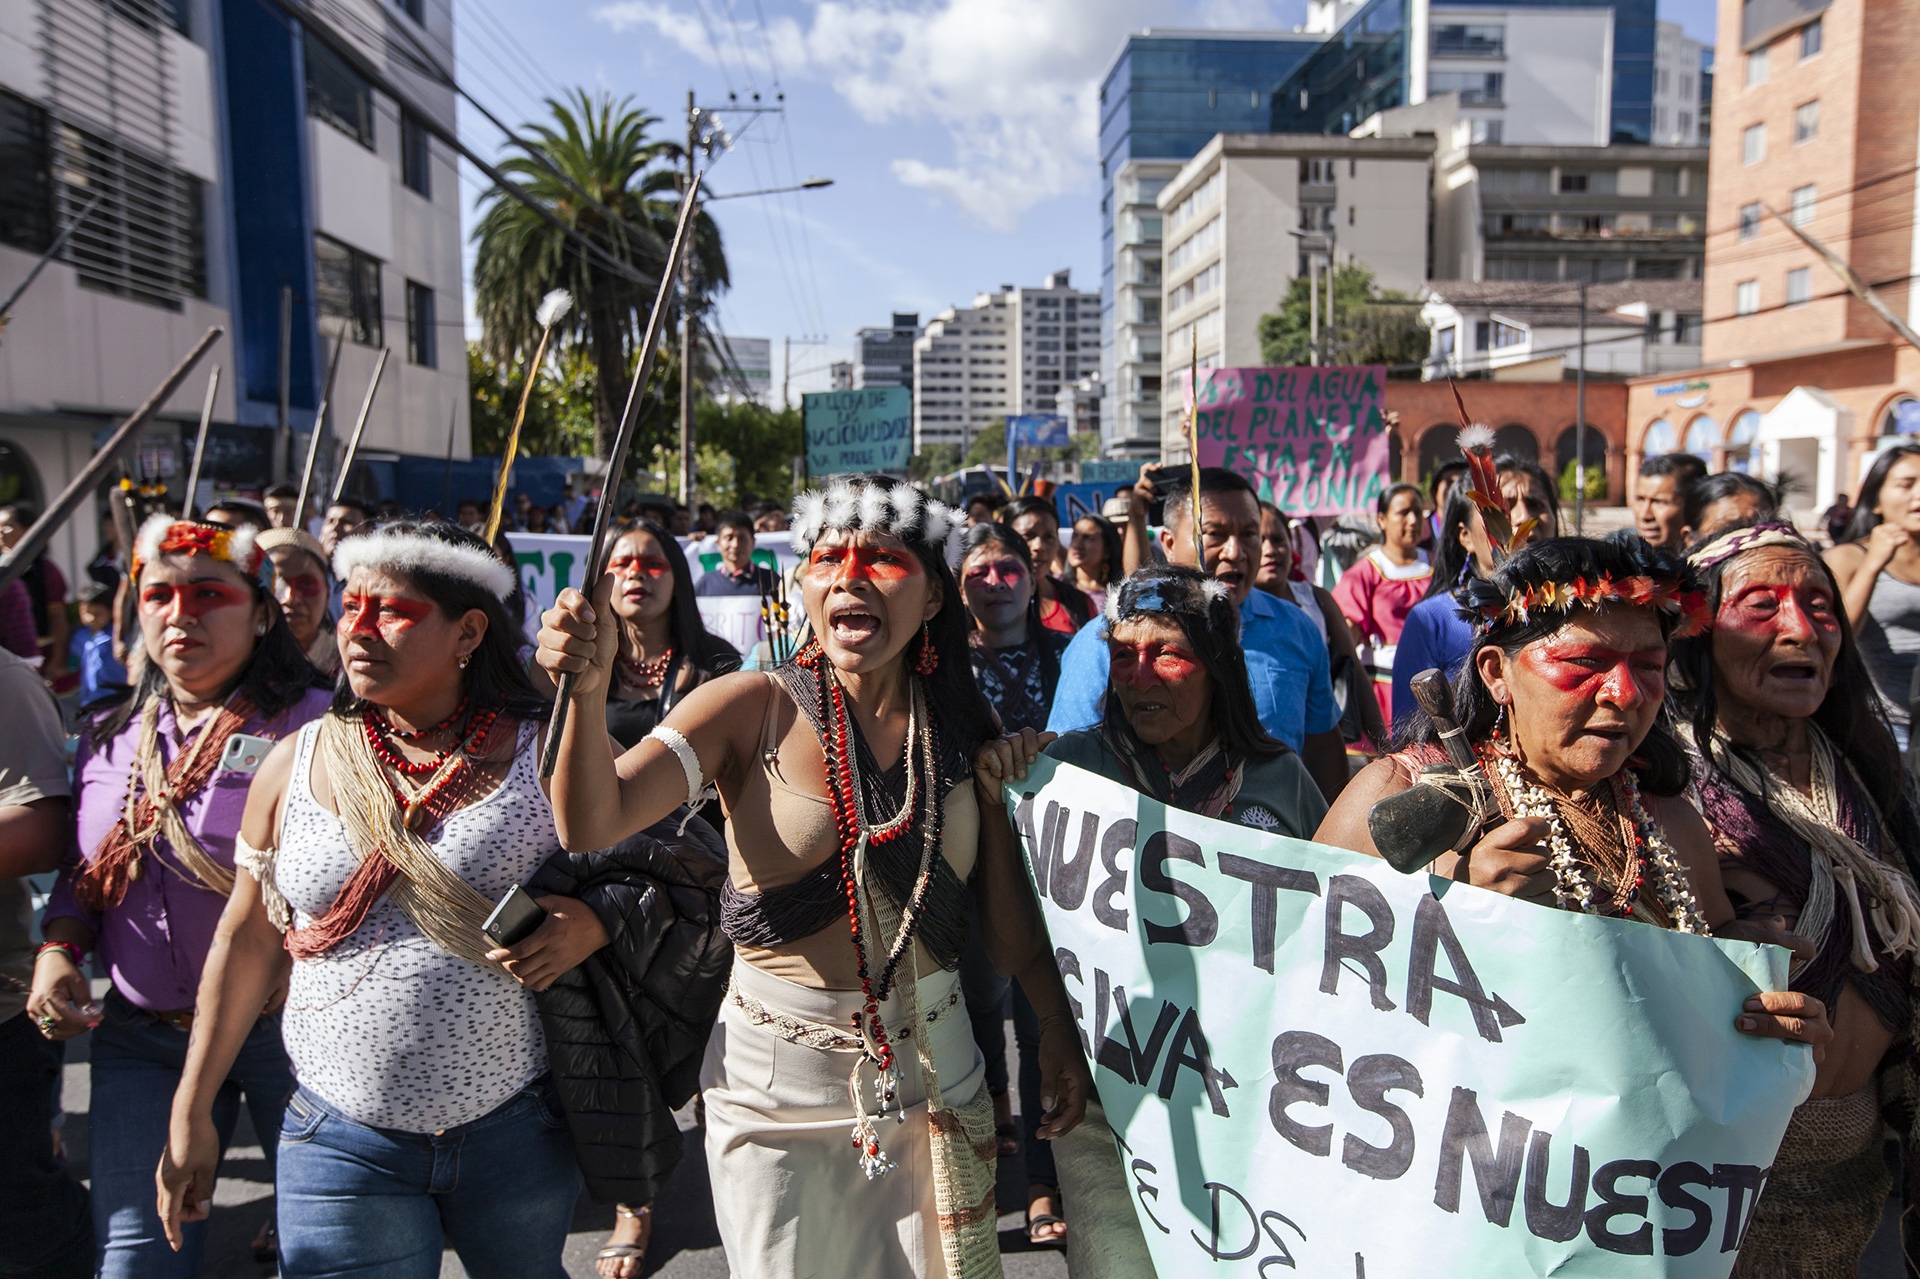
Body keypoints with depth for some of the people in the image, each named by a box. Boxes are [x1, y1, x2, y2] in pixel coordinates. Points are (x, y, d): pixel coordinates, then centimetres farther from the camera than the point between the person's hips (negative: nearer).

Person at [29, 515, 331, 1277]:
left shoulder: (311, 727, -12)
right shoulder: (109, 739, 9)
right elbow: (83, 869, 19)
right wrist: (58, 947, 1)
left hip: (286, 1025, -4)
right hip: (141, 1035, 5)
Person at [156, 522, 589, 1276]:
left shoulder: (550, 754, -8)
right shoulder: (295, 764, 1)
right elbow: (245, 942, 8)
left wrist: (590, 926, -20)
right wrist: (190, 1114, 10)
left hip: (517, 1130, -1)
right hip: (343, 1143, 1)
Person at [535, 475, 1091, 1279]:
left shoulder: (961, 728, -2)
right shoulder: (755, 708, -12)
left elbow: (1005, 901, 4)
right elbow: (590, 824, -23)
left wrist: (1056, 1028, 2)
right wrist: (587, 689, -39)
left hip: (932, 1070, 3)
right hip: (778, 1085, -2)